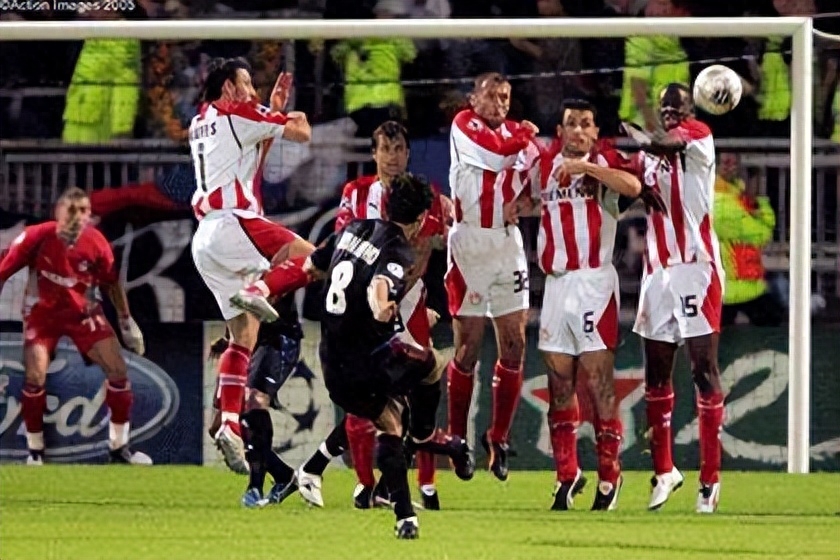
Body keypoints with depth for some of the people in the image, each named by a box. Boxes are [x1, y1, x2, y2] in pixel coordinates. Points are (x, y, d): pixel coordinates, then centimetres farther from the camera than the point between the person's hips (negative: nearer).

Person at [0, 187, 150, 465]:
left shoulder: (96, 243, -15)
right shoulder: (37, 237, -23)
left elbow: (111, 283, 2)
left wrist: (126, 322, 8)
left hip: (83, 312, 2)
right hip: (43, 312, -2)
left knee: (118, 371, -5)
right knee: (35, 377, -18)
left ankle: (119, 447, 10)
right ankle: (34, 450, 1)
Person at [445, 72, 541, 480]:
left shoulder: (516, 132, 12)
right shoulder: (464, 125, -3)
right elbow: (494, 153, -17)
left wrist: (521, 198, -12)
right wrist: (524, 135, -1)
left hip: (507, 243, 5)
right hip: (470, 242, -5)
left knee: (514, 346, 2)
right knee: (468, 347, -2)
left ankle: (499, 437, 12)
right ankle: (456, 438, 8)